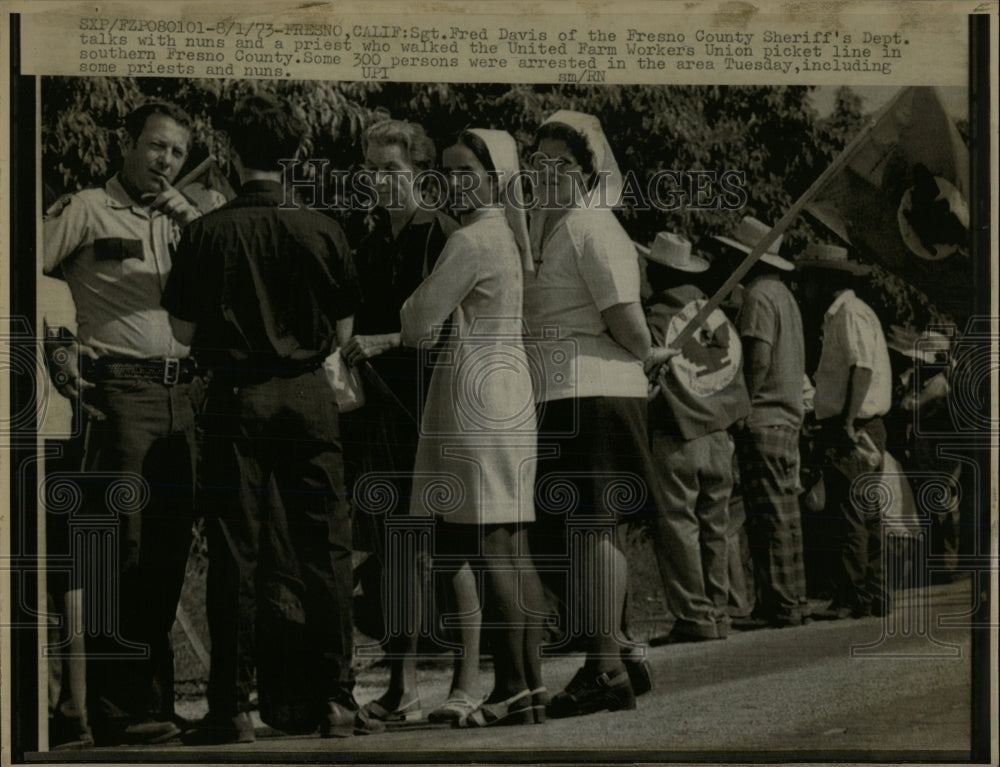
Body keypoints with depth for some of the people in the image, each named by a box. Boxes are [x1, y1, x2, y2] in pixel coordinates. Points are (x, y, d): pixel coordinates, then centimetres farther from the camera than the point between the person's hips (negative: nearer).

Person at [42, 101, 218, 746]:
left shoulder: (180, 220, 19)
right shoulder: (85, 210, 3)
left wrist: (192, 216, -2)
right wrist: (60, 352, -8)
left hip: (182, 395, 6)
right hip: (120, 394, -6)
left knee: (170, 548, 8)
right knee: (122, 547, -7)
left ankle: (154, 702, 18)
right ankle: (118, 711, -3)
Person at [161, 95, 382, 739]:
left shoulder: (208, 232, -4)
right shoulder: (321, 230, -2)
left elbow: (185, 330, -1)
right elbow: (342, 333, 3)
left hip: (237, 396, 0)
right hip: (308, 395, 0)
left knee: (237, 550, 4)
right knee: (324, 546, 6)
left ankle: (232, 705, 6)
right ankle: (334, 698, 6)